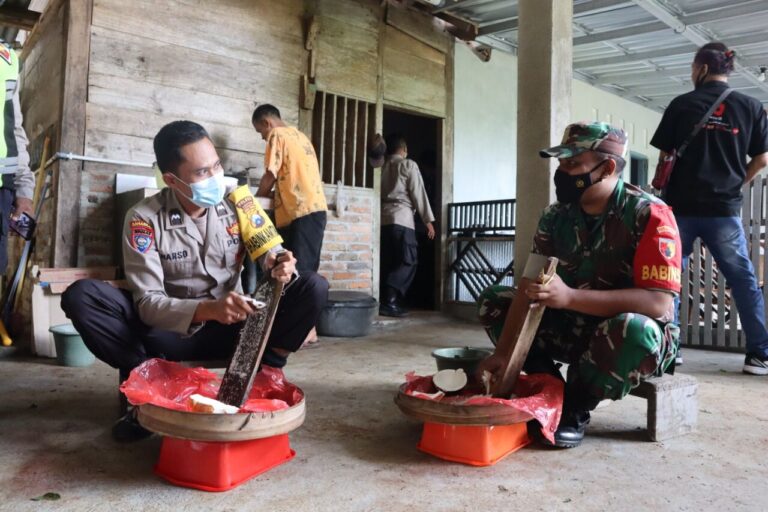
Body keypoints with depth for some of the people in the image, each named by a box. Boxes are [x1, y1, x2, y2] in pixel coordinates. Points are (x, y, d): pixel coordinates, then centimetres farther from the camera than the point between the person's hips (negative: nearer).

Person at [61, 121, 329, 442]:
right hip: (170, 332, -1)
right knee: (80, 296, -25)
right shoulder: (144, 219, -14)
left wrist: (278, 265, -30)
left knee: (313, 287, -18)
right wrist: (207, 310, -38)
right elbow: (147, 303, -19)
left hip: (229, 328, 2)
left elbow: (268, 250, -3)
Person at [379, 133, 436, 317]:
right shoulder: (409, 165, 1)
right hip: (401, 218, -6)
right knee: (407, 262, -4)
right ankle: (390, 301, -14)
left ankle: (386, 300, 7)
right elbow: (418, 193, -4)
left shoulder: (382, 166, 15)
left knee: (388, 262, 10)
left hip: (383, 219, 6)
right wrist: (428, 219, 0)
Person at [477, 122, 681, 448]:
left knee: (632, 331, -40)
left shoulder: (648, 215, -20)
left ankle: (576, 408, -11)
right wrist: (502, 352, -20)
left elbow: (658, 303, -29)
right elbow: (530, 290, -8)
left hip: (638, 333, -5)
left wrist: (570, 296, -37)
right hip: (575, 327, 6)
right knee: (494, 301, -1)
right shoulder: (555, 216, -4)